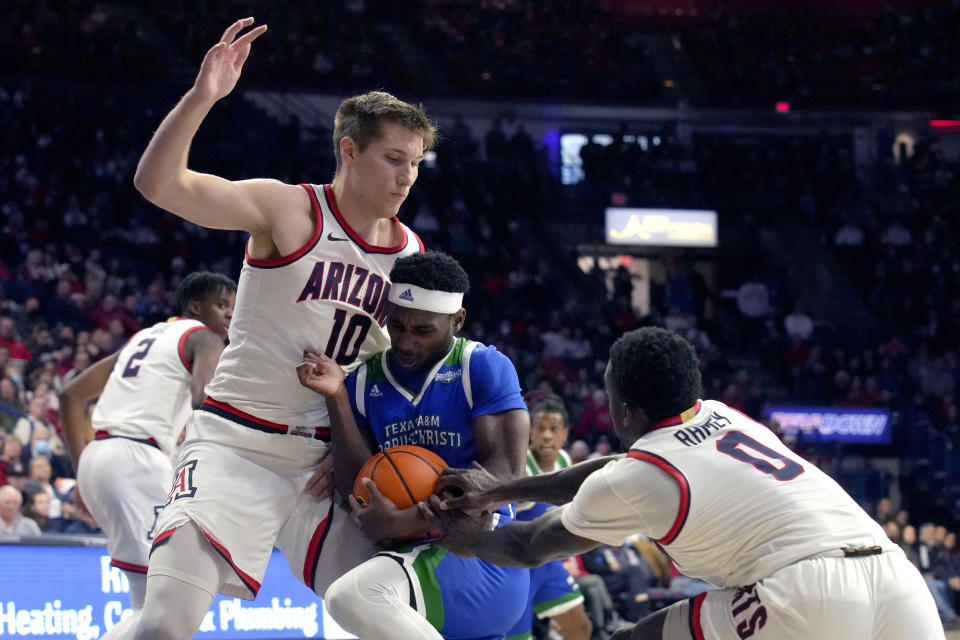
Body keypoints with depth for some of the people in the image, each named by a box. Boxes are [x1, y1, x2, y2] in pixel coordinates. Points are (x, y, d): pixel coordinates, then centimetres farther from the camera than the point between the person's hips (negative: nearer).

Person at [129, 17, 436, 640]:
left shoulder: (412, 254, 7)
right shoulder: (287, 209, -7)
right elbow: (158, 184, -19)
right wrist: (201, 98, -33)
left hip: (326, 461, 5)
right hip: (235, 444, -5)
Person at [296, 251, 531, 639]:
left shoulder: (484, 367, -5)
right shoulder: (364, 382, 8)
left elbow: (503, 473, -15)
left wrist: (405, 523, -21)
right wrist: (337, 399, -9)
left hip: (484, 562, -7)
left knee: (352, 596, -31)